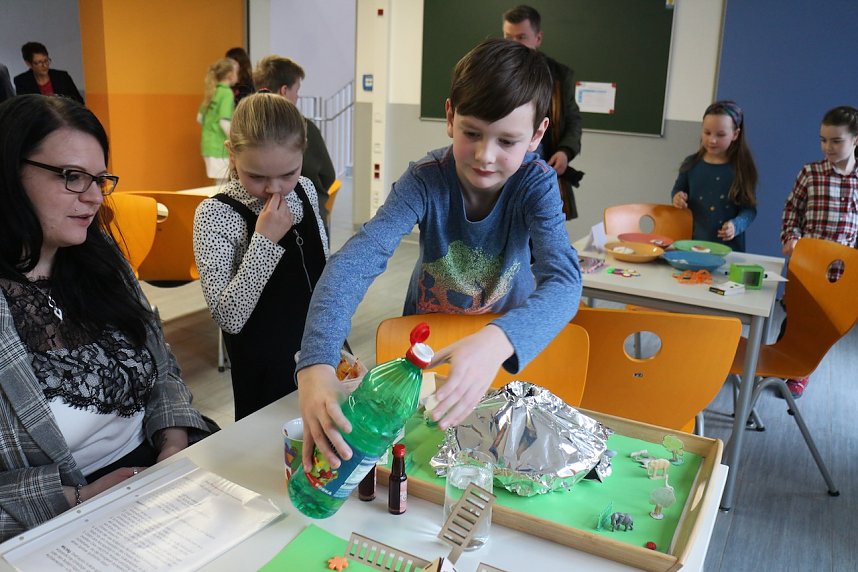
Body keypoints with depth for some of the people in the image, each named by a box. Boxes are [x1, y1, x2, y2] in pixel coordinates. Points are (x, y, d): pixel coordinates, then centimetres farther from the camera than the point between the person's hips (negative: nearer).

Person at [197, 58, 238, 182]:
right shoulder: (227, 92, -13)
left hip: (209, 145, 8)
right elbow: (224, 122, -21)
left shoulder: (212, 91, 11)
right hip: (221, 147, -8)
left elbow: (200, 118, 15)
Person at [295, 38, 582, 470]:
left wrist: (497, 342, -62)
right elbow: (354, 262, -40)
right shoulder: (425, 180, -28)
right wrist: (315, 365, -58)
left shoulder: (535, 183, -25)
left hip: (508, 341, 1)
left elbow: (564, 279, -40)